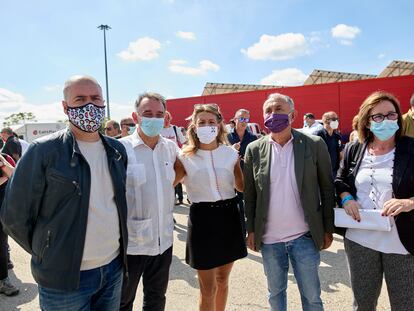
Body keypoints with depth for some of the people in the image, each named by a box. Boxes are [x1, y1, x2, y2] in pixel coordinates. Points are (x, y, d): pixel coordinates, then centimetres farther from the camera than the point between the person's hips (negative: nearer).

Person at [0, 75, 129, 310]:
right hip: (65, 277, -4)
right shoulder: (44, 151, -13)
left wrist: (116, 241, 12)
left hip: (114, 267, 5)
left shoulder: (117, 150, 3)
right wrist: (48, 255, 0)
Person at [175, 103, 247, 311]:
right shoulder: (185, 157, -6)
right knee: (208, 288, 6)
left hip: (228, 216, 3)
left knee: (222, 279, 20)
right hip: (202, 219, -3)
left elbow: (242, 186, 11)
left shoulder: (231, 154, 0)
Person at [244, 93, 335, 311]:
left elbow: (327, 188, -1)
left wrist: (328, 229, -1)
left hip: (304, 237, -1)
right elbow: (249, 194, 2)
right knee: (275, 292, 19)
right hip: (269, 238, 2)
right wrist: (251, 230, 2)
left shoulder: (314, 145, -6)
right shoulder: (254, 150, -2)